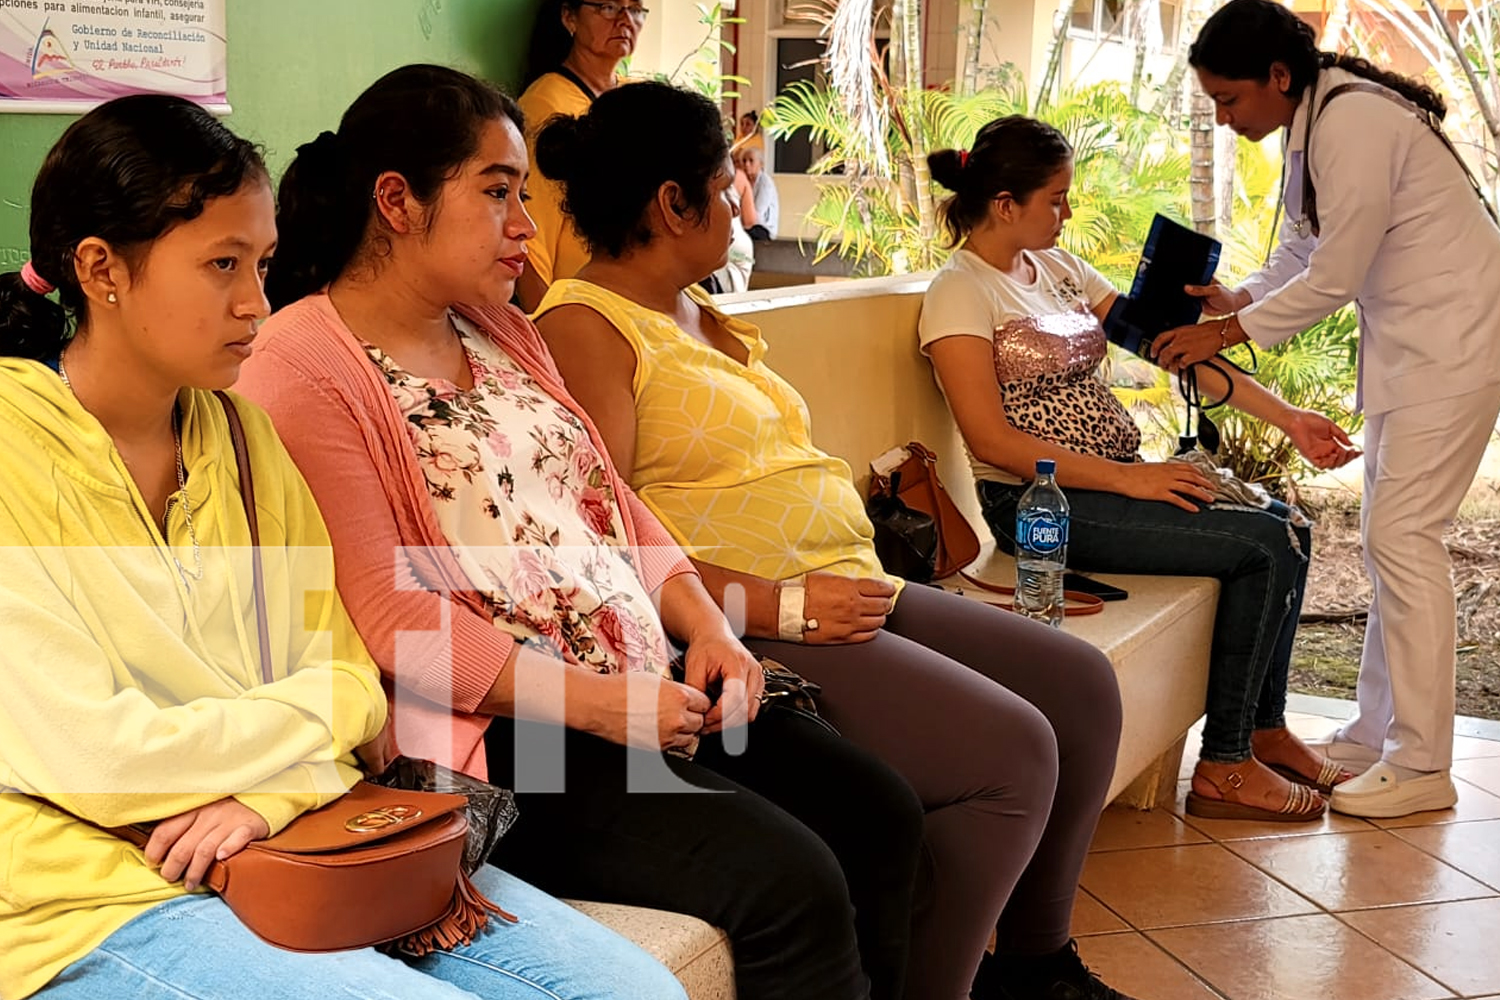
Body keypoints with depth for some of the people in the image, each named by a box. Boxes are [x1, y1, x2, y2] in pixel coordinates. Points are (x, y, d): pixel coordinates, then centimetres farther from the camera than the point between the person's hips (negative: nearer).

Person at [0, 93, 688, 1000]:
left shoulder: (245, 435, 11)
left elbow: (344, 659, 8)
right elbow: (97, 759, -17)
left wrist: (267, 792, -13)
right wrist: (341, 708, -5)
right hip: (98, 897, -6)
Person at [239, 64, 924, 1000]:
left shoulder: (502, 333, 16)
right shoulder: (305, 367, -11)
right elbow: (386, 614, -19)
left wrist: (705, 623, 0)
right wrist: (594, 701, -21)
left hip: (649, 694, 9)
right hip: (501, 734, -9)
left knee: (883, 812, 2)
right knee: (790, 881, -20)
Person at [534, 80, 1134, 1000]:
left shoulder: (702, 318, 21)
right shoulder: (584, 327, -10)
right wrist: (780, 604, -23)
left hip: (842, 594, 10)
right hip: (747, 630, -10)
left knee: (1081, 684, 6)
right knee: (1012, 751, -22)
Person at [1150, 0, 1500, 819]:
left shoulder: (1353, 124, -23)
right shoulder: (1311, 126, 7)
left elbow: (1334, 279, -21)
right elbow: (1299, 254, 16)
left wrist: (1224, 334, -13)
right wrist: (1234, 298, 0)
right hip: (1406, 343, 10)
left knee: (1403, 535, -11)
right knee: (1387, 535, 12)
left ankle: (1421, 766, -5)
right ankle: (1376, 733, 21)